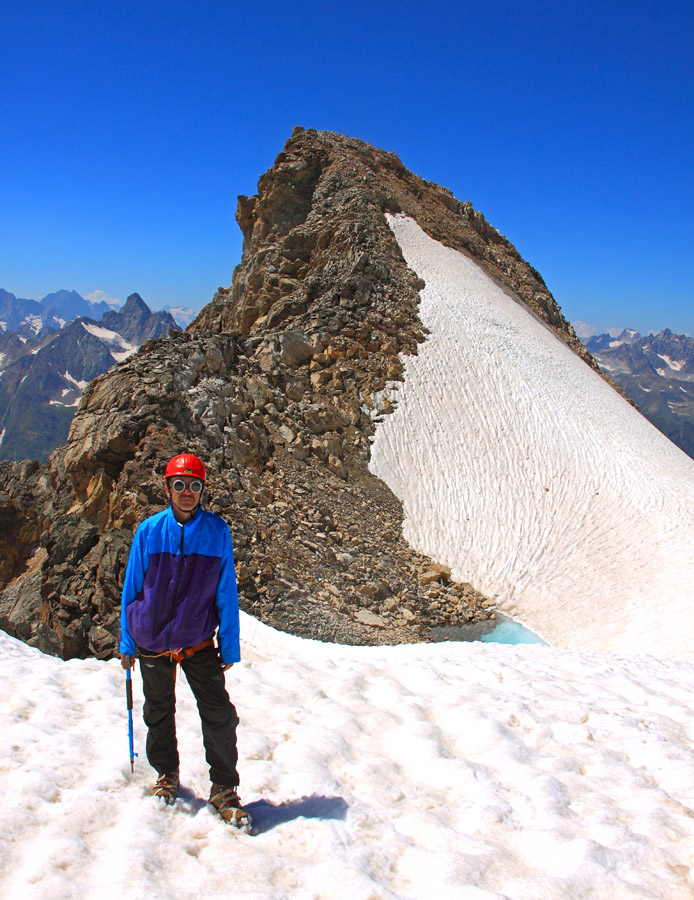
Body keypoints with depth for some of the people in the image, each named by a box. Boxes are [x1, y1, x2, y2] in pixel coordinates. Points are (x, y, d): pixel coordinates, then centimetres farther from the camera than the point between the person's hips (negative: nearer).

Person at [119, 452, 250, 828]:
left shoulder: (217, 531, -8)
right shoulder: (148, 530, -7)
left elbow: (226, 592, -2)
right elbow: (131, 588, 3)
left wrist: (229, 646, -1)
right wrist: (127, 643, 6)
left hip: (199, 643, -1)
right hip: (152, 640, 1)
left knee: (220, 715, -4)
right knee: (159, 713, 18)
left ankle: (224, 788, 15)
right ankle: (166, 773, 42)